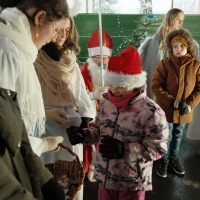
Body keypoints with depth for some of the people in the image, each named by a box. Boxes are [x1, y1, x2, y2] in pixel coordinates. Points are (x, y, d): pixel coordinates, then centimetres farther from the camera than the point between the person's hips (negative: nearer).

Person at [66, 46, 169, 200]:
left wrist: (125, 150, -29)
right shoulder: (105, 103, -3)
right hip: (106, 175, 5)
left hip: (133, 181, -5)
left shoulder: (151, 112, -22)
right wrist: (84, 135, -10)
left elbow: (158, 148, -19)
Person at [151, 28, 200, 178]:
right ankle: (164, 160, 34)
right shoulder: (164, 64, -13)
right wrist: (173, 102, -21)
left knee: (178, 136, 21)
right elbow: (156, 86, -15)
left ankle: (174, 158, 43)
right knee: (166, 136, 12)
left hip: (184, 111, 3)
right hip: (166, 109, -2)